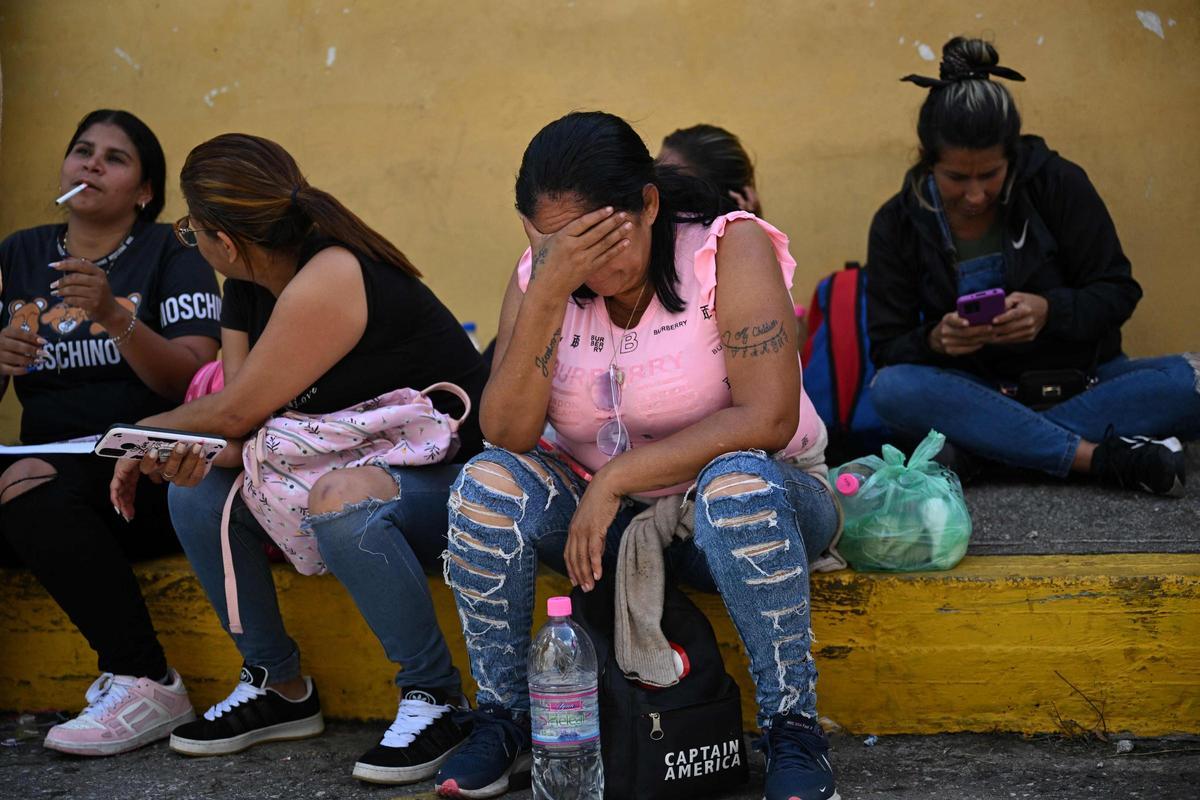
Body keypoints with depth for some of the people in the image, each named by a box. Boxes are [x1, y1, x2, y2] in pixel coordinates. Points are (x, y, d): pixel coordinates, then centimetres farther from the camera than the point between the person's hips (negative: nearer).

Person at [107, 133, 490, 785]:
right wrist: (194, 454, -25)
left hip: (445, 480, -9)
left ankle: (435, 697, -20)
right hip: (352, 467, 9)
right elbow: (246, 422, -3)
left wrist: (148, 431, -2)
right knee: (198, 491, -6)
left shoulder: (328, 280, -25)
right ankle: (279, 688, 7)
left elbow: (237, 412, -19)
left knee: (340, 497, -38)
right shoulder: (247, 286, 4)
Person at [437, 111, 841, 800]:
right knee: (488, 483, -22)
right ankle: (504, 717, -6)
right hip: (609, 516, 4)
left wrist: (614, 477, -25)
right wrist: (547, 295, -27)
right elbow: (507, 435, -16)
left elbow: (768, 419, -25)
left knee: (737, 482, -37)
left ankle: (795, 730, -22)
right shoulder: (538, 278, -3)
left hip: (757, 503, -3)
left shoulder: (731, 247, -15)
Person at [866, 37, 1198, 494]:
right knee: (891, 389, -33)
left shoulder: (1058, 183, -7)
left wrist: (1050, 311, -25)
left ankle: (988, 443, -28)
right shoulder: (897, 226, -4)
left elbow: (1118, 292, -4)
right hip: (981, 394, 0)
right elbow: (887, 349, -3)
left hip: (1079, 378, 0)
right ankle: (1099, 457, -33)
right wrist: (935, 340, -26)